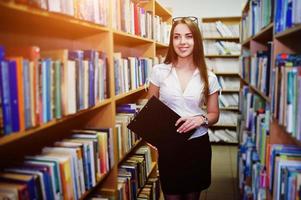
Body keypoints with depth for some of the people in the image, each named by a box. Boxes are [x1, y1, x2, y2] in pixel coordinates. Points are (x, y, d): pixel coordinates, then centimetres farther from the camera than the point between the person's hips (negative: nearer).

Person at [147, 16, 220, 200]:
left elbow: (214, 114, 6)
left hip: (198, 145, 1)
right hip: (168, 145, -1)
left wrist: (201, 119, -16)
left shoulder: (209, 78, -4)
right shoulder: (159, 71, -5)